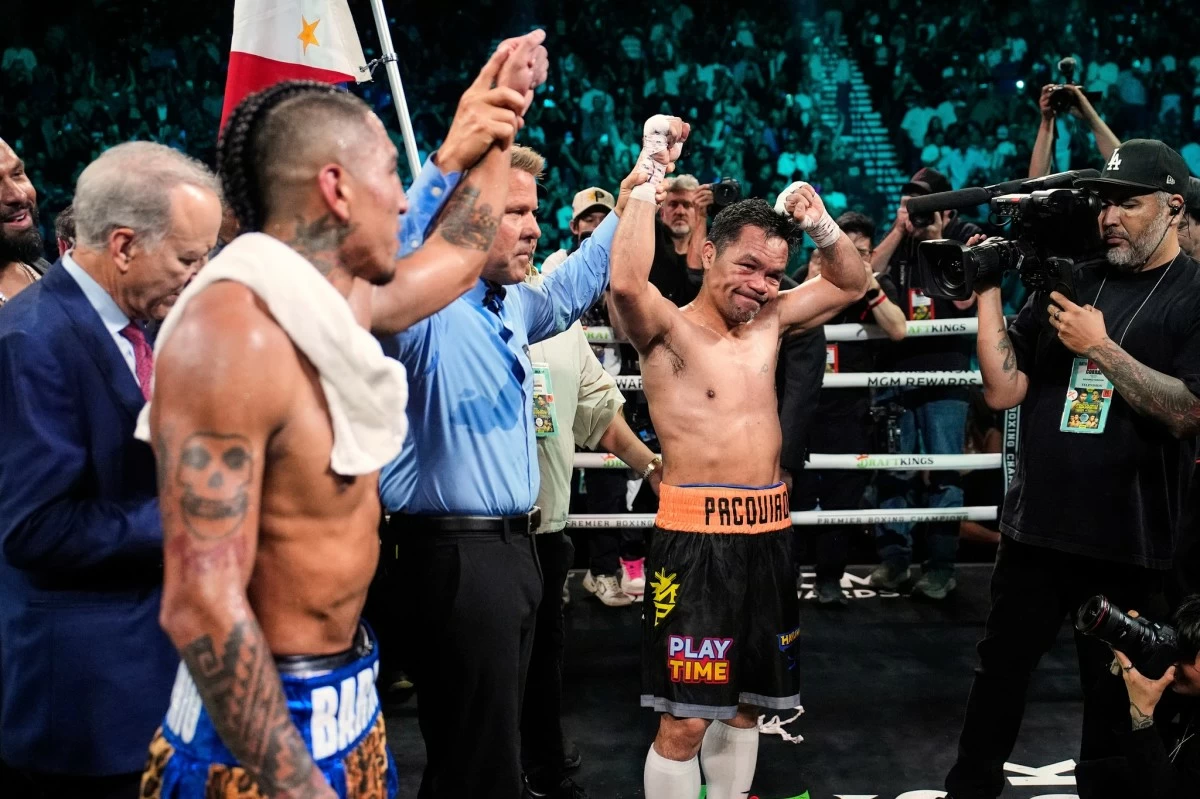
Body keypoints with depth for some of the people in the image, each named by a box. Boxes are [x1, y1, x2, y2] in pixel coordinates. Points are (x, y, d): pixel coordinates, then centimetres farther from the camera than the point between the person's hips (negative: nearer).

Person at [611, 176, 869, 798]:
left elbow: (851, 283, 22)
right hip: (697, 537, -7)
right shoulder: (667, 331, -7)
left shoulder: (769, 321, 12)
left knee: (746, 702, 19)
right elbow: (627, 283, -29)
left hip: (768, 532, 7)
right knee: (684, 720, -4)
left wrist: (820, 225, 4)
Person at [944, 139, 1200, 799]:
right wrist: (988, 293, -5)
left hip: (1129, 543, -4)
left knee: (1117, 694, 12)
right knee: (1000, 669, 14)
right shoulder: (1070, 284, 7)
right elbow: (1003, 391, 1)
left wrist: (1100, 347, -19)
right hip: (1034, 526, 4)